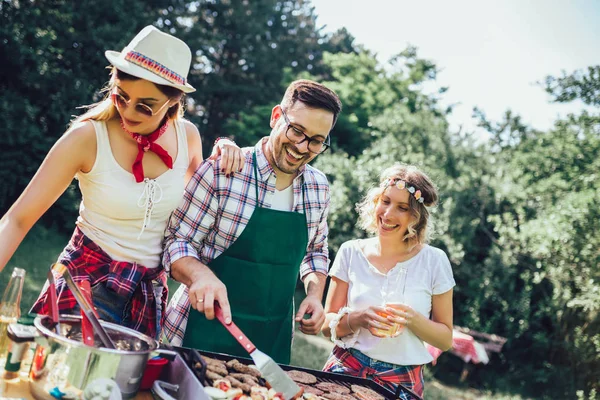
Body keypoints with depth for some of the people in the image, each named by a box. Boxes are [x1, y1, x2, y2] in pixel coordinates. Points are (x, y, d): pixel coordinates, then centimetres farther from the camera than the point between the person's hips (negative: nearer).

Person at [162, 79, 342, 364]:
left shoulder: (318, 188, 2)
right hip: (207, 328, -4)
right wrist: (201, 275, -30)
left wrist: (314, 295, 0)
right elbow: (177, 242, -10)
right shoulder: (221, 172, -14)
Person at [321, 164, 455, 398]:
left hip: (402, 380, 0)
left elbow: (445, 339, 0)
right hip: (346, 369, 0)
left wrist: (413, 320, -17)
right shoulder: (351, 252, -2)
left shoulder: (434, 261, -5)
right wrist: (357, 319, -18)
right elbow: (327, 325, 1)